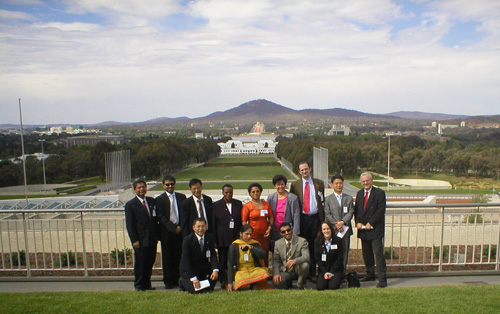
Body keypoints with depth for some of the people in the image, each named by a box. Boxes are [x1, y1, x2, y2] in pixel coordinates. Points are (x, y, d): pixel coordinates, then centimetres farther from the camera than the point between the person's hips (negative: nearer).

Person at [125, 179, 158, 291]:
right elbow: (129, 224, -6)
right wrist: (134, 240, -11)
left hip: (152, 239, 4)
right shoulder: (130, 204, -4)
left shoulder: (152, 201, 9)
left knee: (150, 262, 11)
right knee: (139, 263, 4)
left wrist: (156, 235, 9)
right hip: (140, 240, -4)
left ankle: (147, 284, 25)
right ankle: (139, 285, 20)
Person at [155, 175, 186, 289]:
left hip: (180, 231, 3)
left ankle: (176, 279, 19)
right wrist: (173, 228, -13)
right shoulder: (159, 199, -1)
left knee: (178, 257, 6)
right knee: (167, 258, 4)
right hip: (167, 232, -2)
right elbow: (161, 217, -7)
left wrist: (181, 227, -4)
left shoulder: (182, 197, 9)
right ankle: (168, 281, 15)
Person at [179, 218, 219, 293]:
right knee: (195, 290, -23)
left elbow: (213, 255, -7)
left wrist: (215, 270, -24)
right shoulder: (187, 240, -16)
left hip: (204, 268, 4)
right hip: (188, 269, -4)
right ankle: (183, 281, 10)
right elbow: (186, 260, -18)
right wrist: (193, 278, -24)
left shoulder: (209, 238, -3)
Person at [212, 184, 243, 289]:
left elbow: (242, 221, 10)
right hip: (222, 239, -1)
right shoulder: (216, 205, 3)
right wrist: (214, 240, -2)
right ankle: (224, 282, 18)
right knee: (223, 261, 5)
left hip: (236, 237, 1)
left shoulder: (238, 204, 8)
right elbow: (213, 224, 2)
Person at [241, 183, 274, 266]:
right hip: (253, 235, -3)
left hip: (265, 234, 3)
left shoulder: (266, 204, 11)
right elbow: (244, 222, -2)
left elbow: (271, 217, 15)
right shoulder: (246, 206, 0)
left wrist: (269, 228, 0)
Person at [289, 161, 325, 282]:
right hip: (302, 219, -1)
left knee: (314, 246, 5)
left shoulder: (319, 183, 8)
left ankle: (313, 274, 13)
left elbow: (323, 201, 9)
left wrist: (323, 219, 2)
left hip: (315, 218, 1)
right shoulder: (295, 185, 5)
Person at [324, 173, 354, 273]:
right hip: (333, 230, -2)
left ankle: (343, 272, 11)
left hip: (346, 229, 2)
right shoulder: (327, 199, 7)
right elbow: (327, 214, -1)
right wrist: (336, 225, -11)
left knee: (345, 251, 3)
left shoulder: (349, 198, 13)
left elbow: (351, 212, 3)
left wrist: (342, 222, -12)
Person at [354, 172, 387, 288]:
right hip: (363, 229, 6)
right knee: (366, 253, 13)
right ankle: (370, 274, 28)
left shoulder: (379, 193, -5)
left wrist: (370, 223, -15)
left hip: (375, 229, -6)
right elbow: (356, 210, 13)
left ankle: (382, 279, -1)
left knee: (378, 254, -7)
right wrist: (358, 222, -3)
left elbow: (381, 210, -11)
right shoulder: (359, 193, 13)